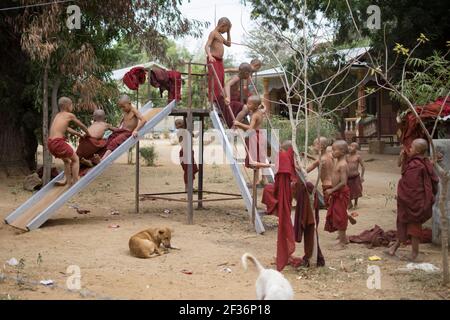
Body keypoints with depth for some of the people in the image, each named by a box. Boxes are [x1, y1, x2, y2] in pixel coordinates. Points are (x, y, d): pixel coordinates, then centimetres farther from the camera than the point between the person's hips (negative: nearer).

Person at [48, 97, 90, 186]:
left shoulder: (58, 115, 22)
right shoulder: (70, 115, 3)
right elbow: (82, 126, 16)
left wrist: (78, 134, 40)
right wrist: (87, 134, 33)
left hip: (50, 142, 8)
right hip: (58, 142, -8)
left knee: (66, 160, 26)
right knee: (75, 159, 7)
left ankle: (67, 179, 20)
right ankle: (75, 181, 2)